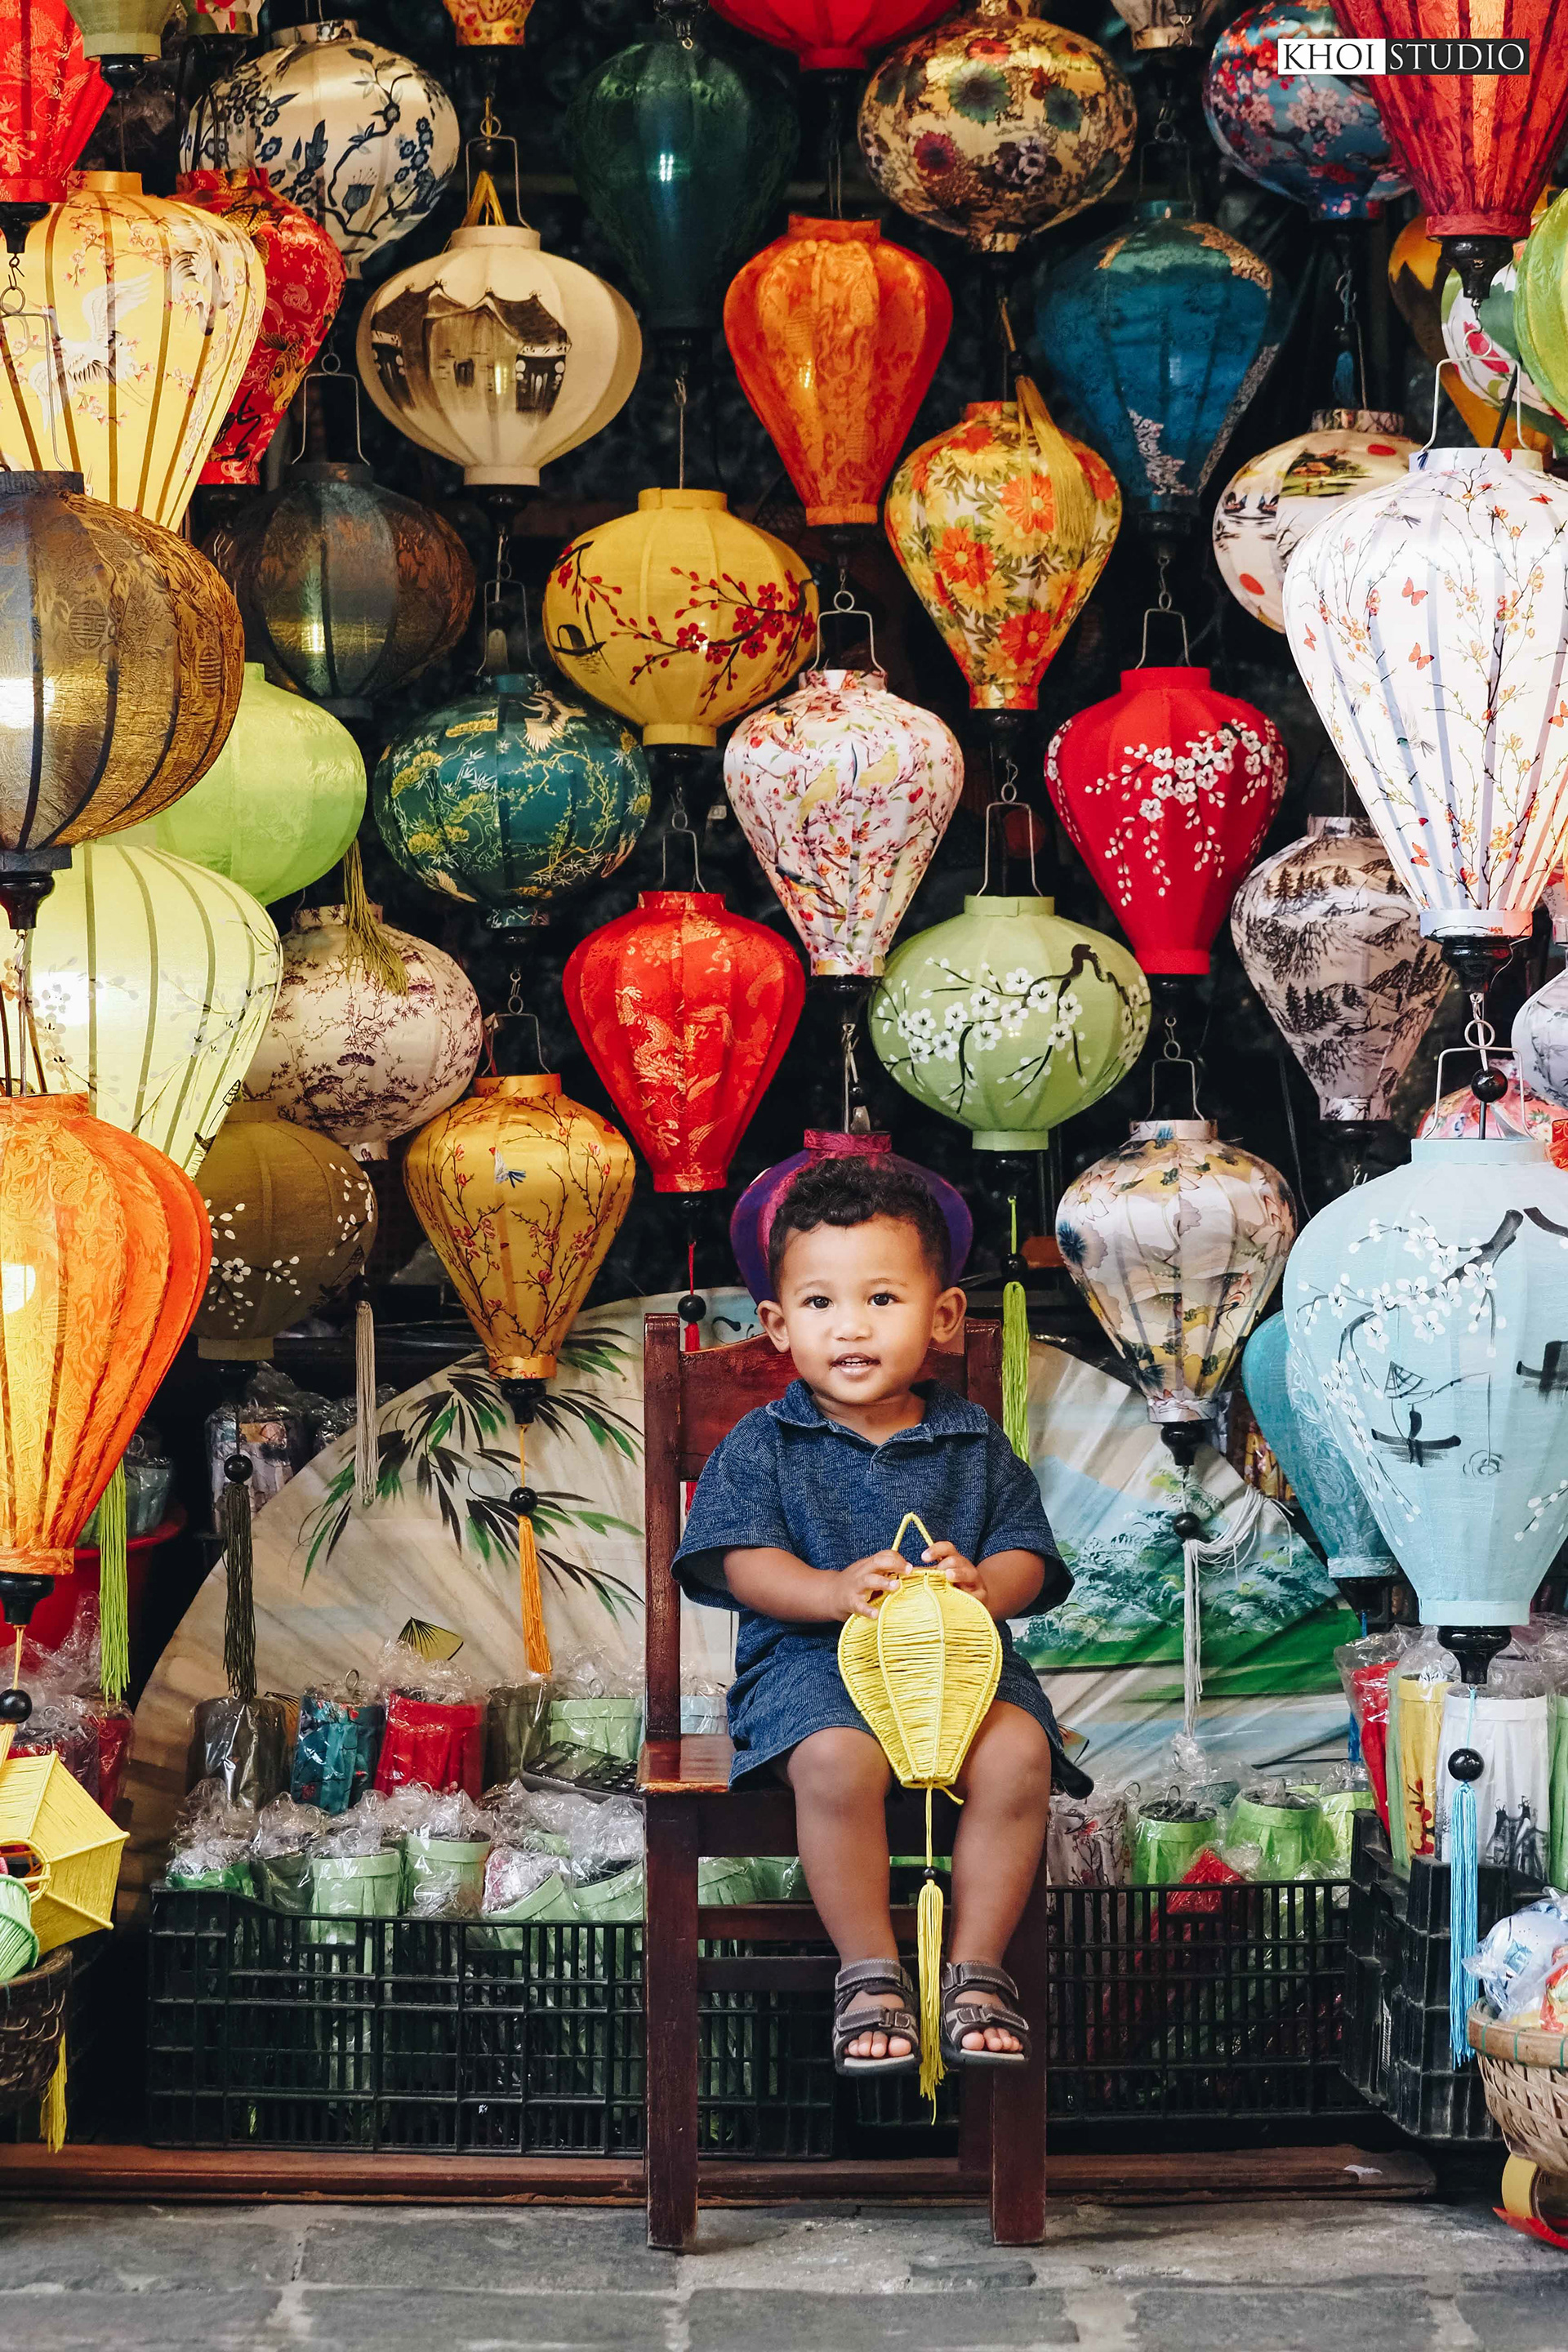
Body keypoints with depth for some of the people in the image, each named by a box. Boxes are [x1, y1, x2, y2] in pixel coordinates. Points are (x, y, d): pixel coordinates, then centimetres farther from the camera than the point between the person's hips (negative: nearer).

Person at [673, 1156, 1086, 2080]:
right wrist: (835, 1590, -24)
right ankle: (871, 1973, -20)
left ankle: (978, 1969, -15)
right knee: (839, 1761, -36)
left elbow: (1025, 1557, 7)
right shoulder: (763, 1445, 7)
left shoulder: (975, 1442, 13)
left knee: (1016, 1753, -30)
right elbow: (744, 1561, -4)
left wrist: (980, 1584, -19)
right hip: (813, 1659, -2)